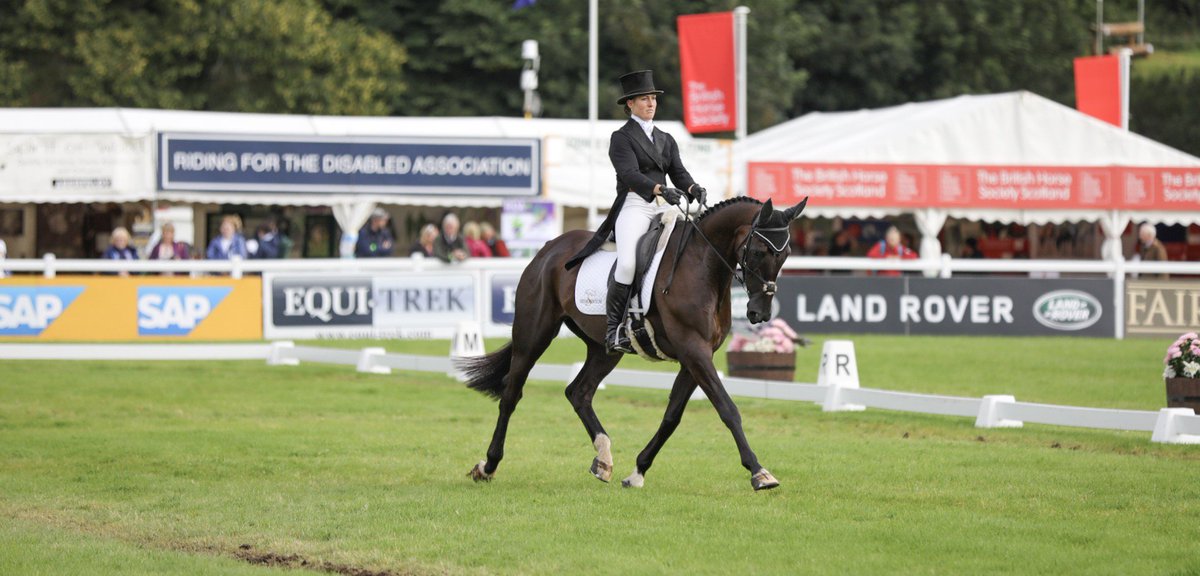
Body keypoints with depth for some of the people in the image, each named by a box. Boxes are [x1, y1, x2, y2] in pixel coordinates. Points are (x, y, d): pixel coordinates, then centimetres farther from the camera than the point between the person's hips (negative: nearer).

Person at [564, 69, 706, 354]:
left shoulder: (666, 140, 22)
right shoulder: (622, 138, 2)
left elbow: (679, 172, 11)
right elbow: (630, 174, -13)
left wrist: (693, 189, -12)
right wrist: (660, 189, -29)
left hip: (663, 208, 6)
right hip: (634, 206, -6)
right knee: (628, 262, -28)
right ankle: (614, 329, -22)